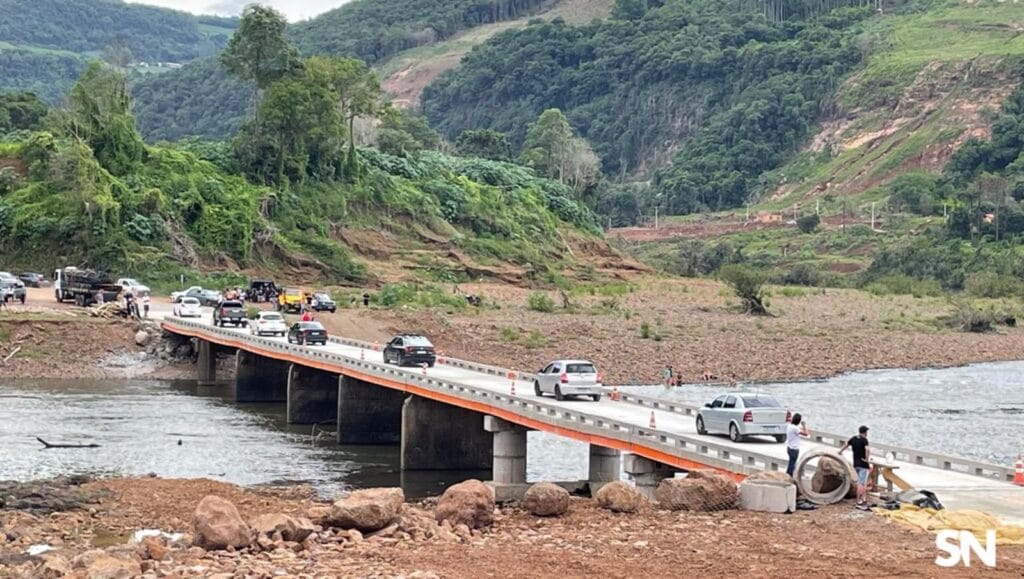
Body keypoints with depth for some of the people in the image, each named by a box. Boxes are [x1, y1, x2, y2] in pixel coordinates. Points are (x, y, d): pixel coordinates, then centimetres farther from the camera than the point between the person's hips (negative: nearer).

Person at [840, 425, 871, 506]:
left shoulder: (853, 439, 6)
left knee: (863, 482, 17)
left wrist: (840, 451, 43)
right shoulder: (864, 440, -13)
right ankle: (859, 501, -6)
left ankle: (864, 499, 15)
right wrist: (867, 459, -17)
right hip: (863, 464, -7)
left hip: (856, 464, 7)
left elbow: (846, 444, 25)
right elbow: (867, 450, -31)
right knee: (861, 483, -5)